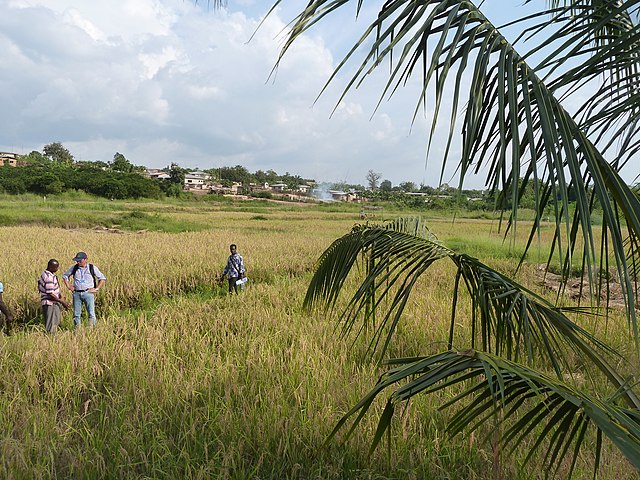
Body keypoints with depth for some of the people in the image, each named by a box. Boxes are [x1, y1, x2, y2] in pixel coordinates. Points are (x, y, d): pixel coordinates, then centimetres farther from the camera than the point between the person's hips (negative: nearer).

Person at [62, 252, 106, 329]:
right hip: (76, 293, 3)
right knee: (76, 314, 7)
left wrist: (96, 289, -2)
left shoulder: (92, 268, 0)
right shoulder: (74, 268, 7)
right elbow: (65, 275, 24)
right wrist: (68, 286, 11)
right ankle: (76, 331, 16)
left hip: (88, 293, -3)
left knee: (91, 313, -8)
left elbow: (103, 278, 6)